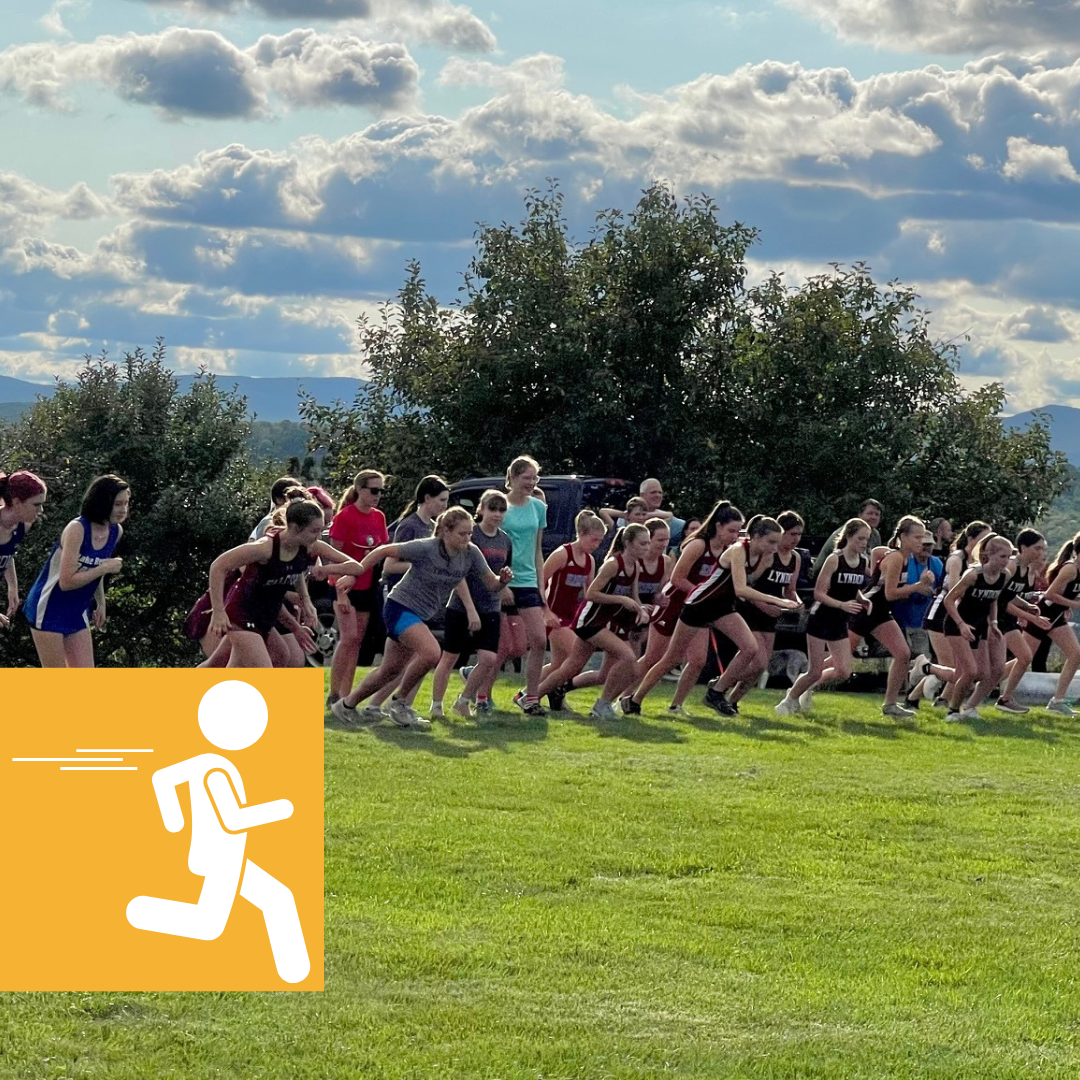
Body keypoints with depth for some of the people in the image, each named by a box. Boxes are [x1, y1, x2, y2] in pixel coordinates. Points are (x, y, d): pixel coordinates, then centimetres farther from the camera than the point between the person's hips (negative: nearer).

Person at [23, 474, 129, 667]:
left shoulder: (116, 532, 0)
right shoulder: (77, 529, -23)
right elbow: (66, 581, -27)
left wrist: (100, 604, 18)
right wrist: (105, 568, -23)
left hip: (77, 613, 7)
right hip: (49, 609, -7)